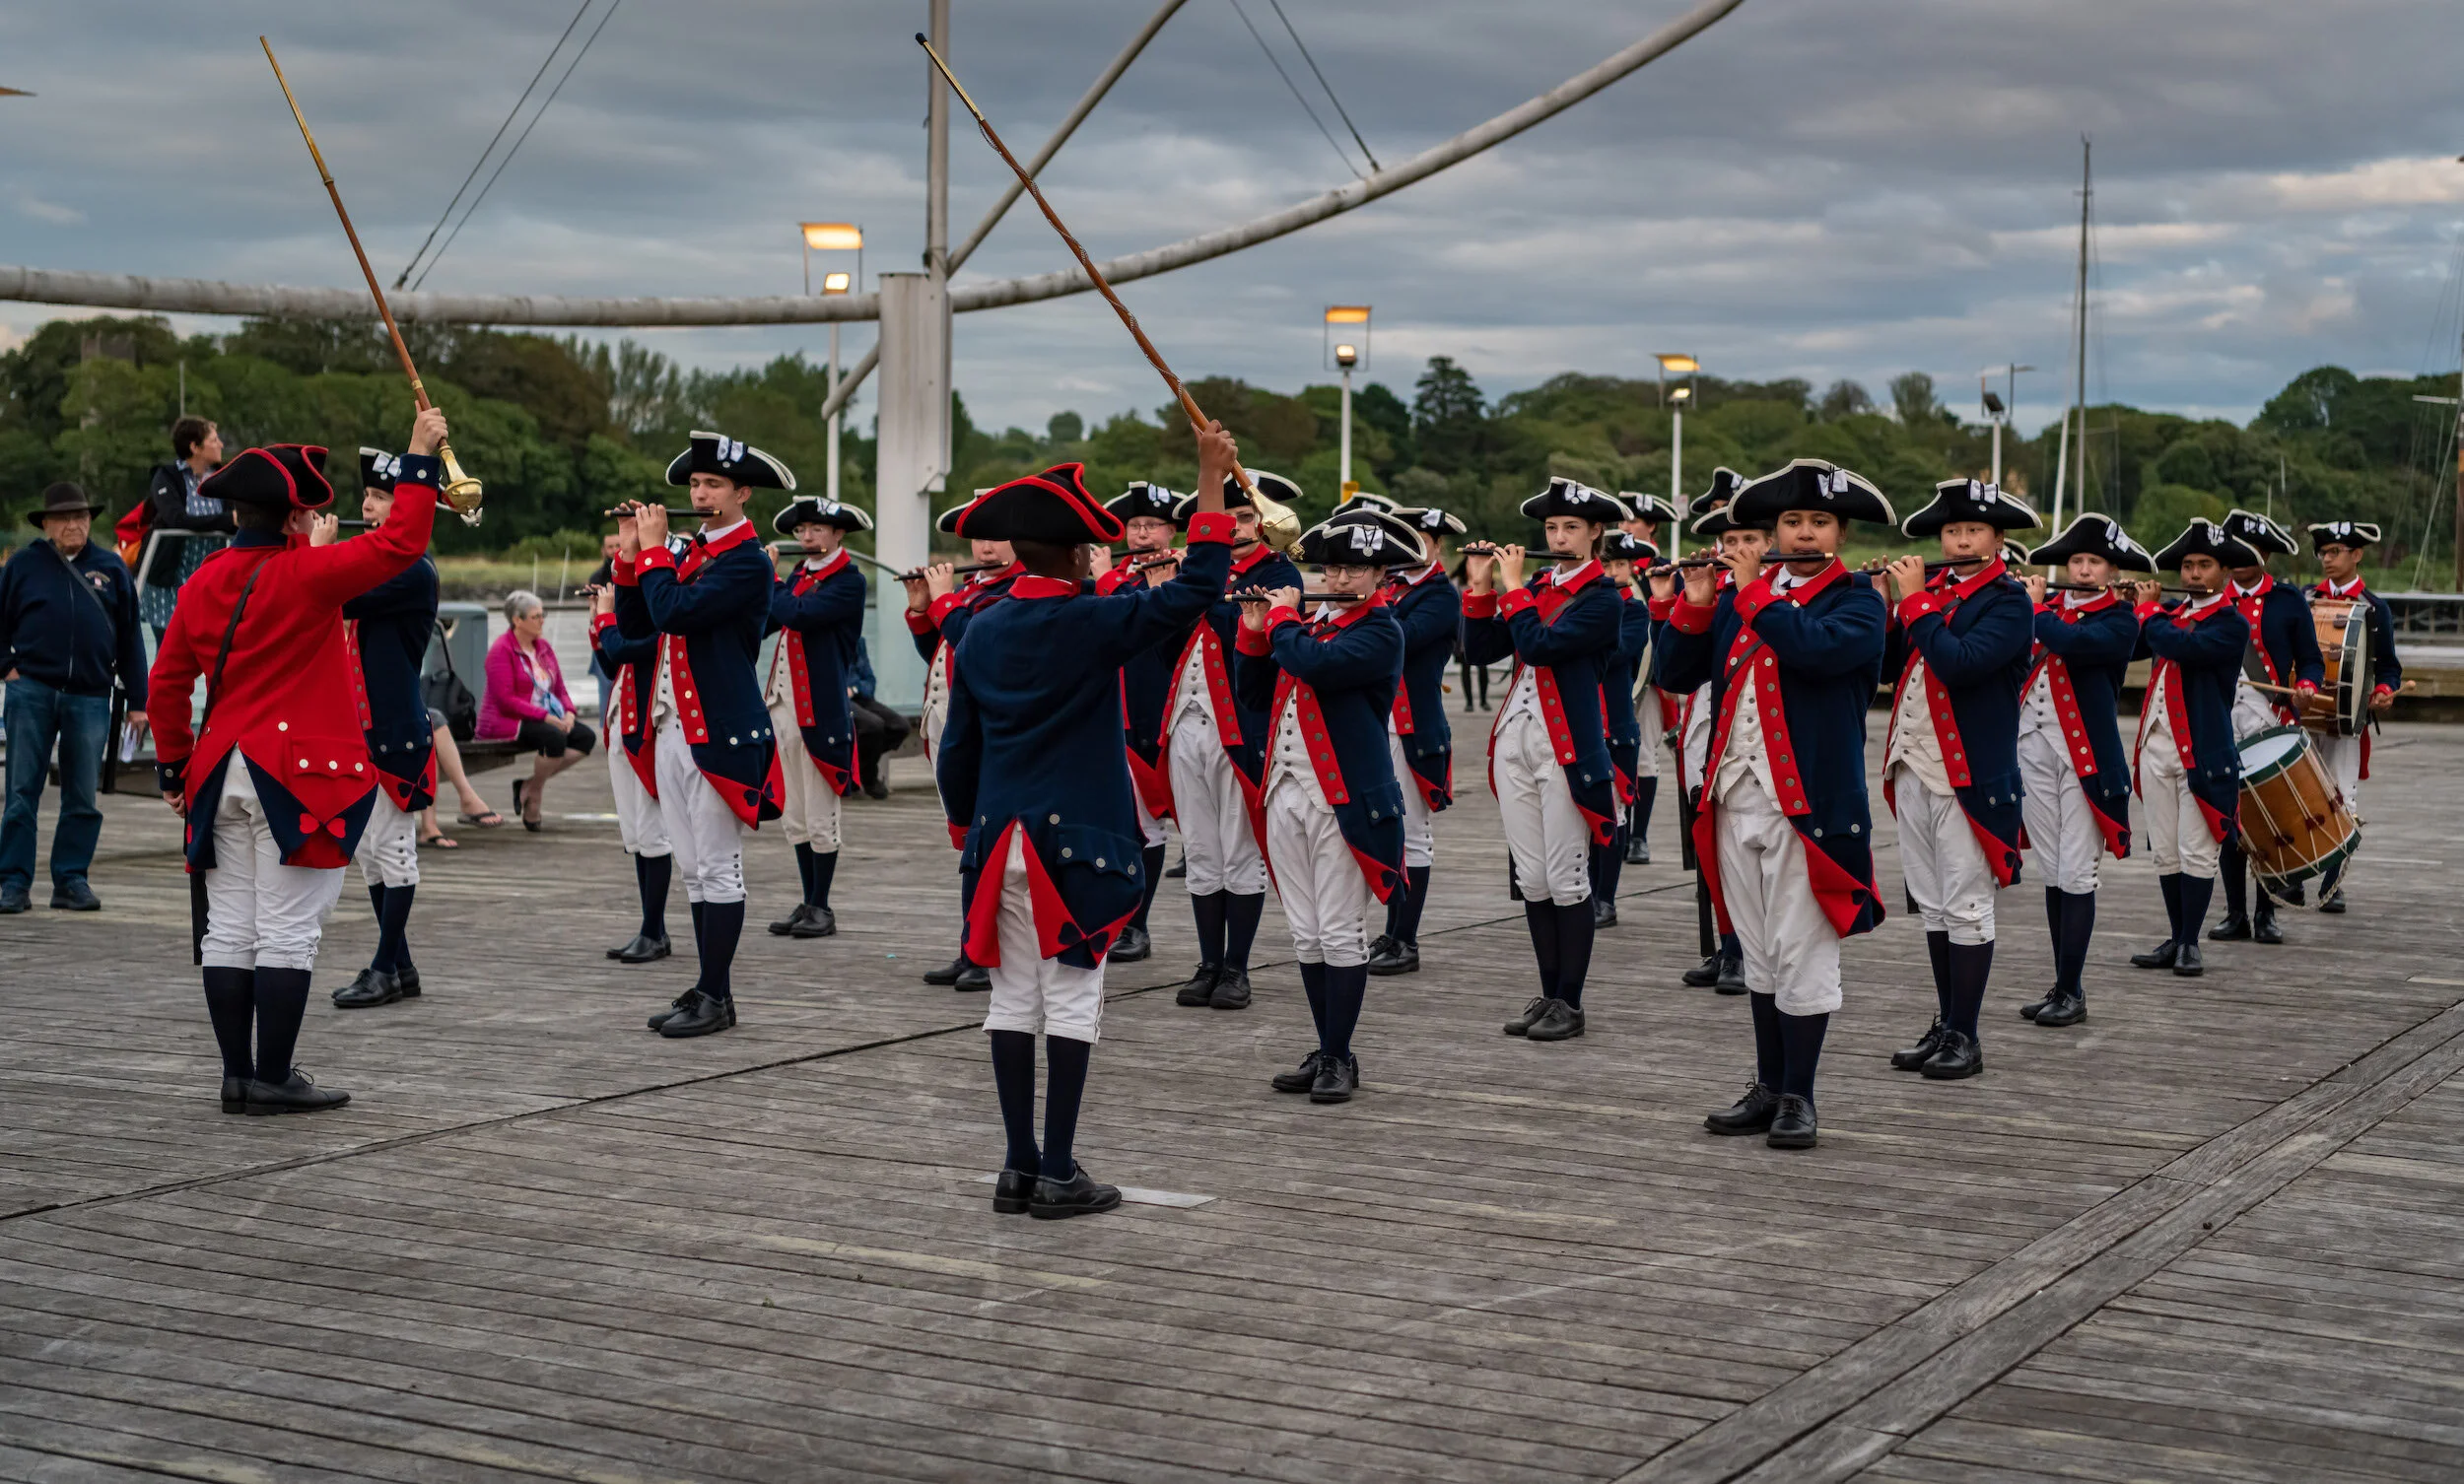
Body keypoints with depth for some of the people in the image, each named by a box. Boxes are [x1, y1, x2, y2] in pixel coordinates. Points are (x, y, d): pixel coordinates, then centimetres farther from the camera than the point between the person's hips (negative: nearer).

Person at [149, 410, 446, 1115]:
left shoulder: (202, 582, 7)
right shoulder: (305, 574, -13)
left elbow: (167, 680, 10)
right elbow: (400, 543, -15)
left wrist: (174, 765, 19)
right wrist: (420, 460, -6)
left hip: (222, 774, 7)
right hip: (297, 778, -7)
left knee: (229, 929, 10)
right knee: (286, 932, -3)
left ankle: (237, 1075, 14)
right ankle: (273, 1079, -1)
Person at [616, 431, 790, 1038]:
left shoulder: (748, 561, -12)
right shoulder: (687, 552, 14)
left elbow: (675, 612, -23)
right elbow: (634, 623, 13)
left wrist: (654, 548, -11)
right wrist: (631, 554, 3)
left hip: (720, 731, -9)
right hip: (675, 727, 9)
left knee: (718, 868, -4)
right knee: (693, 869, 12)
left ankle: (716, 999, 1)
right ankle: (708, 988, 19)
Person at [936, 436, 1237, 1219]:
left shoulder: (981, 631, 6)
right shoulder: (1091, 623, -11)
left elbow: (957, 747, 11)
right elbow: (1195, 589, -14)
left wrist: (967, 829, 23)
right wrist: (1212, 480, -11)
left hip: (1000, 840, 5)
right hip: (1076, 840, -5)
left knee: (1013, 998, 9)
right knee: (1071, 999, 0)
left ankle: (1019, 1166, 13)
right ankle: (1058, 1173, 1)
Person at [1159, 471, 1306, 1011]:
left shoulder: (1278, 573, 0)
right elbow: (1170, 649, 8)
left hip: (1240, 728, -5)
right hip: (1188, 723, 5)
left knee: (1241, 855, 0)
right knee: (1200, 855, 9)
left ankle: (1236, 969, 6)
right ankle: (1209, 966, 16)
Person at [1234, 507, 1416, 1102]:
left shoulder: (1382, 633, -7)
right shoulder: (1309, 625, 15)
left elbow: (1314, 665, -24)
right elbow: (1254, 695, 16)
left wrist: (1283, 616, -7)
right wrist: (1254, 632, 4)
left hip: (1345, 799, -7)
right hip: (1288, 795, 7)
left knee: (1341, 936, -3)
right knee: (1306, 936, 10)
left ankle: (1340, 1059, 4)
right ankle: (1325, 1053, 18)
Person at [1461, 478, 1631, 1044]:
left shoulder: (1603, 599, -6)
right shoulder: (1536, 586, 14)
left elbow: (1539, 645, -20)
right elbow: (1480, 650, 8)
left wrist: (1512, 587, -11)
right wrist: (1481, 588, -1)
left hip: (1567, 747, -7)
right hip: (1515, 740, 7)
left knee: (1567, 879, -3)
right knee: (1530, 879, 9)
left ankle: (1570, 1003, 3)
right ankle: (1548, 994, 17)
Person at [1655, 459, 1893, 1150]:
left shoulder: (1859, 603, -2)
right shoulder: (1738, 599, 14)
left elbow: (1815, 648, -23)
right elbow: (1676, 675, 9)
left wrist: (1755, 589, -13)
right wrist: (1696, 604, -5)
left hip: (1807, 803, -5)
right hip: (1737, 800, 5)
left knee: (1802, 957, -3)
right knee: (1759, 957, 13)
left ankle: (1798, 1098, 6)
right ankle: (1768, 1087, 22)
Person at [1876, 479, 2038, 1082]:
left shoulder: (2009, 602, -8)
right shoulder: (1933, 590, 13)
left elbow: (1960, 662, -23)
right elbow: (1890, 665, 12)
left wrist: (1915, 601, -16)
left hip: (1968, 775, -7)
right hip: (1914, 769, 7)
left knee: (1966, 908, -2)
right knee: (1932, 906, 12)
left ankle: (1965, 1038, 5)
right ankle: (1943, 1026, 21)